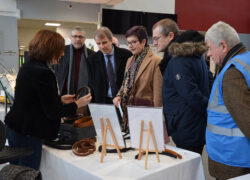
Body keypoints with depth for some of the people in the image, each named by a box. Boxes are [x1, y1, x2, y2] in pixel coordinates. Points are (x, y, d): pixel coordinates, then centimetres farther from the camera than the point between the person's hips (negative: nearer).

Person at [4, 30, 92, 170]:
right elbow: (52, 112, -19)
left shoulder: (27, 67, 7)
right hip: (28, 134, -9)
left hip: (14, 128, 9)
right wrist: (77, 104, -8)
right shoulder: (44, 73, -22)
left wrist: (60, 99, 13)